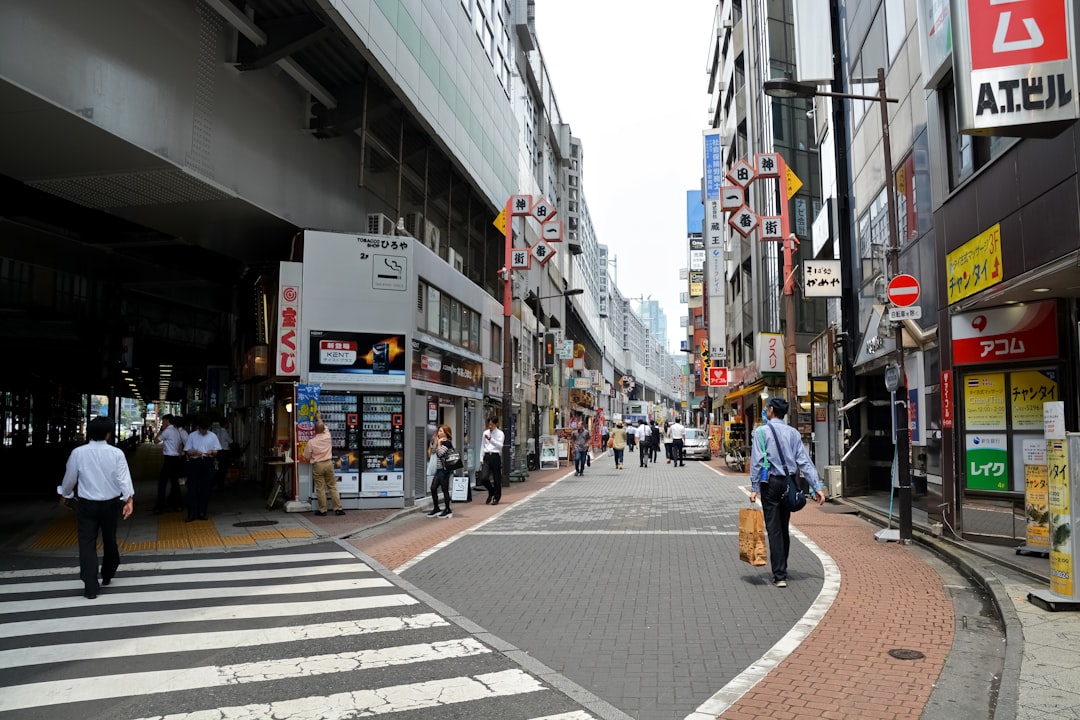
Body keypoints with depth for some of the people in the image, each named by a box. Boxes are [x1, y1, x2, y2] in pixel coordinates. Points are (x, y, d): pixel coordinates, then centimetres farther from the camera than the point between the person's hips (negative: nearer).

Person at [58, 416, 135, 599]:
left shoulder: (78, 452, -8)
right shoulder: (116, 453, -10)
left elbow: (70, 477, 4)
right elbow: (123, 477, -15)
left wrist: (65, 494, 22)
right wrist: (129, 499, -15)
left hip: (87, 504, -1)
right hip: (111, 503, 1)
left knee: (87, 543, 2)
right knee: (110, 539, 19)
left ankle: (90, 587, -3)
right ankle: (107, 576, 38)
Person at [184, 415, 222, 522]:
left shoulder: (213, 436, 8)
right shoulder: (192, 436, 4)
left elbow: (217, 451, 9)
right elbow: (187, 451, 3)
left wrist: (211, 451, -13)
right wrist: (195, 452, -17)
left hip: (208, 462, 2)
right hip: (194, 462, -1)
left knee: (205, 488, 4)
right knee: (193, 488, -5)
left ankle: (202, 512, 13)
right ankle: (192, 513, -3)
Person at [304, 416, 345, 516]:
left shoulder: (311, 442, -12)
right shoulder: (327, 436, -5)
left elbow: (307, 457, -2)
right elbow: (325, 428, 20)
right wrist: (319, 419, 34)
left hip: (317, 466, -3)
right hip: (329, 463, 3)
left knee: (320, 488, 4)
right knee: (333, 487, 8)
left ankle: (322, 510, 10)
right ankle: (338, 508, 7)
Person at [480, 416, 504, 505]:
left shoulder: (500, 434, 0)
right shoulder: (485, 433, 12)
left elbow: (500, 445, -15)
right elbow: (482, 445, 16)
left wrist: (491, 439, -26)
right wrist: (481, 458, 10)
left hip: (495, 456, -3)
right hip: (487, 456, 3)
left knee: (497, 478, 3)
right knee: (484, 478, -7)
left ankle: (496, 498, 18)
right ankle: (491, 492, 21)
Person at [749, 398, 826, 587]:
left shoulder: (762, 431, -6)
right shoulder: (793, 432, 6)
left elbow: (756, 461, -12)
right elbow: (805, 461, 2)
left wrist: (754, 488, -11)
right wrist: (817, 487, 1)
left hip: (771, 483, -5)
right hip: (788, 483, 5)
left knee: (774, 529, -2)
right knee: (784, 528, 17)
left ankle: (779, 575, -5)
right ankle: (782, 569, 29)